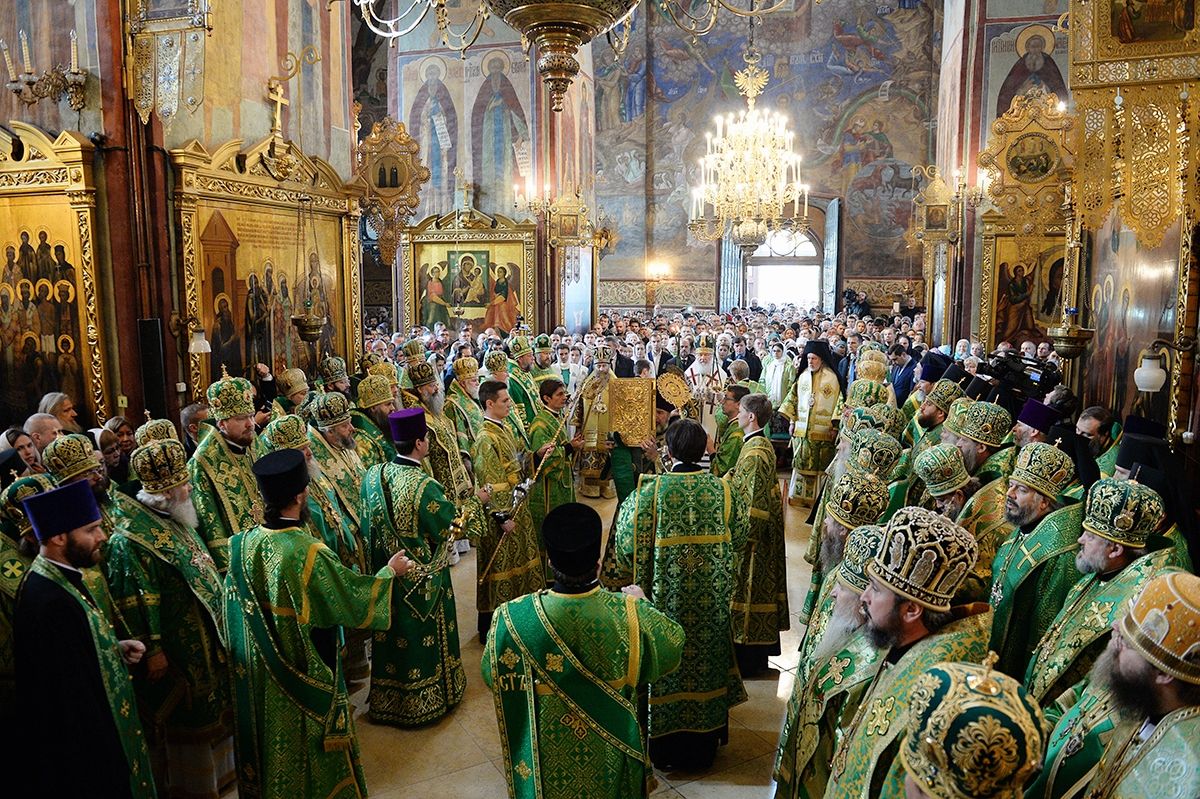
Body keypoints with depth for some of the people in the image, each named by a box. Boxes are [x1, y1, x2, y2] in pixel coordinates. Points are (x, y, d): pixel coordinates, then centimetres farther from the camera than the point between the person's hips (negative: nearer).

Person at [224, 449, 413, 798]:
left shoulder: (243, 544, -13)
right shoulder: (309, 553, -30)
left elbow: (236, 608, 2)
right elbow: (355, 600, -18)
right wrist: (390, 571, -2)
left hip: (256, 675, 5)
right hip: (305, 675, -5)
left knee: (270, 739, 26)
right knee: (308, 742, 17)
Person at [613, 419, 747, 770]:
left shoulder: (650, 491, -16)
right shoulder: (722, 490, -8)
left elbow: (627, 546, -14)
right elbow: (737, 539, 2)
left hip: (665, 597, -2)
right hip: (711, 600, 3)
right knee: (705, 659, 18)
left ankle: (666, 747, 28)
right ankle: (704, 744, 35)